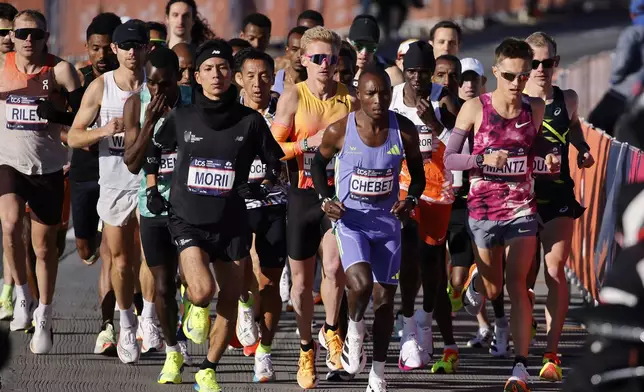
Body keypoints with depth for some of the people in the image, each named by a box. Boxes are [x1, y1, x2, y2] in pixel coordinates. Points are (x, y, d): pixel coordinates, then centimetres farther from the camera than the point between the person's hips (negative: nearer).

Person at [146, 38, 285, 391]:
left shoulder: (250, 121, -2)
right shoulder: (181, 117, 0)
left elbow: (275, 161, 9)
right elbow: (154, 149, 18)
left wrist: (261, 186, -7)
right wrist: (152, 188, 12)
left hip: (231, 223, 2)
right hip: (188, 219, -2)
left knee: (229, 302, 5)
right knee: (203, 291, -21)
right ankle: (196, 309, 17)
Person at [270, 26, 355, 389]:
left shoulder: (350, 98, 3)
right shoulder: (293, 97, -3)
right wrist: (310, 143, -16)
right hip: (303, 194, 0)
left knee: (335, 266, -21)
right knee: (302, 280, 8)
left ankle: (331, 331, 6)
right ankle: (307, 347, 29)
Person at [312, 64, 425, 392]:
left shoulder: (404, 131, -8)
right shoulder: (339, 131, -13)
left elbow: (417, 172, 7)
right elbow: (318, 163, 6)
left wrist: (411, 200, -12)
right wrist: (326, 199, -8)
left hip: (387, 220, 3)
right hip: (350, 218, -3)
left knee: (385, 297, 7)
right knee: (361, 283, -26)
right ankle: (355, 330, 7)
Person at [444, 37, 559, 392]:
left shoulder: (535, 110, 0)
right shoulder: (474, 109, -8)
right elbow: (447, 158, -7)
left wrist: (550, 162, -9)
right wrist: (483, 159, -24)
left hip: (522, 209, 1)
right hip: (484, 209, -1)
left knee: (517, 286, -9)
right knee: (493, 290, 10)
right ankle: (476, 278, 49)